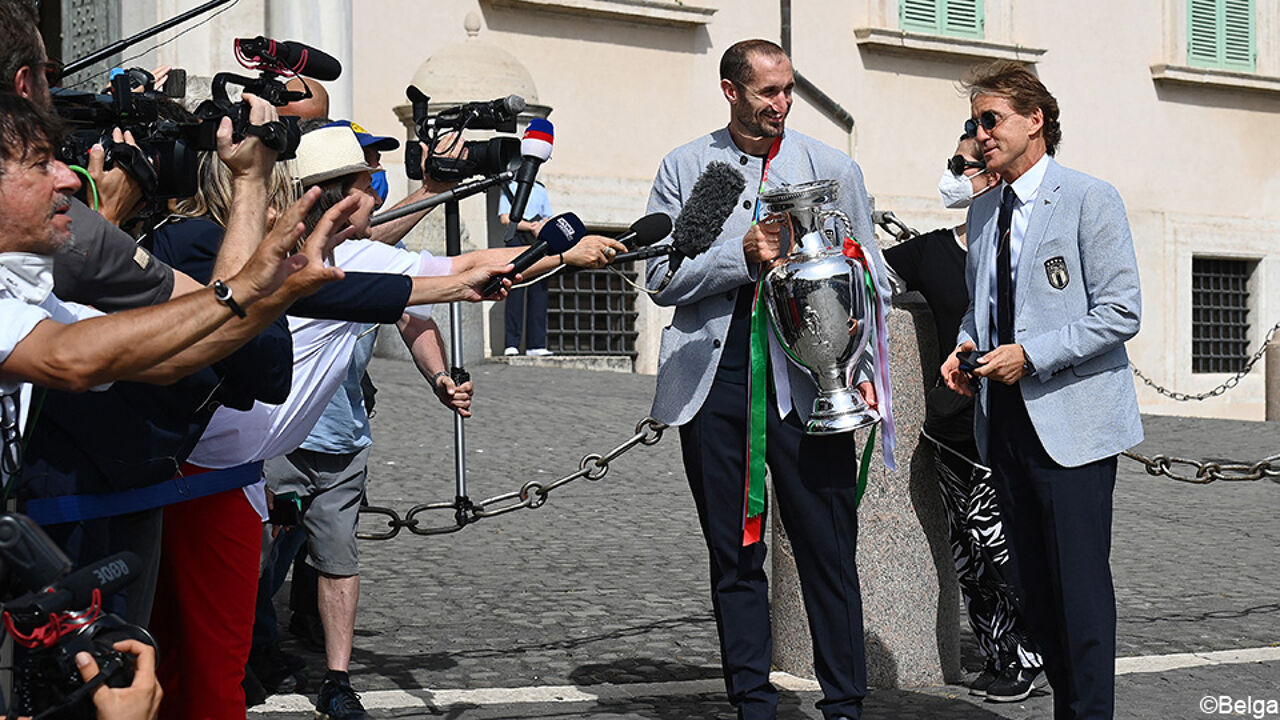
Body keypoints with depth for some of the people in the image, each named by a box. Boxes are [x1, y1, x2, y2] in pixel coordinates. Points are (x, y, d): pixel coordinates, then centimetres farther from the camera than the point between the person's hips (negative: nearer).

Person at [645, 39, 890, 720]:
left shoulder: (832, 167, 9)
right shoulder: (684, 167, 9)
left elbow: (867, 280, 9)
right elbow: (662, 278, 3)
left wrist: (861, 369, -3)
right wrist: (742, 254, -11)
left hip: (808, 380, -1)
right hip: (714, 379, 1)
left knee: (828, 549, -2)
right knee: (733, 555, 8)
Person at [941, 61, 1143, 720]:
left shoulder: (1090, 200, -6)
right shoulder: (983, 212, 16)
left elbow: (1121, 313, -11)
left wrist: (1032, 354, -16)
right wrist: (965, 347, 6)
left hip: (1071, 419, -7)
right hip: (1005, 420, 7)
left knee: (1081, 586, -7)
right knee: (1033, 586, 9)